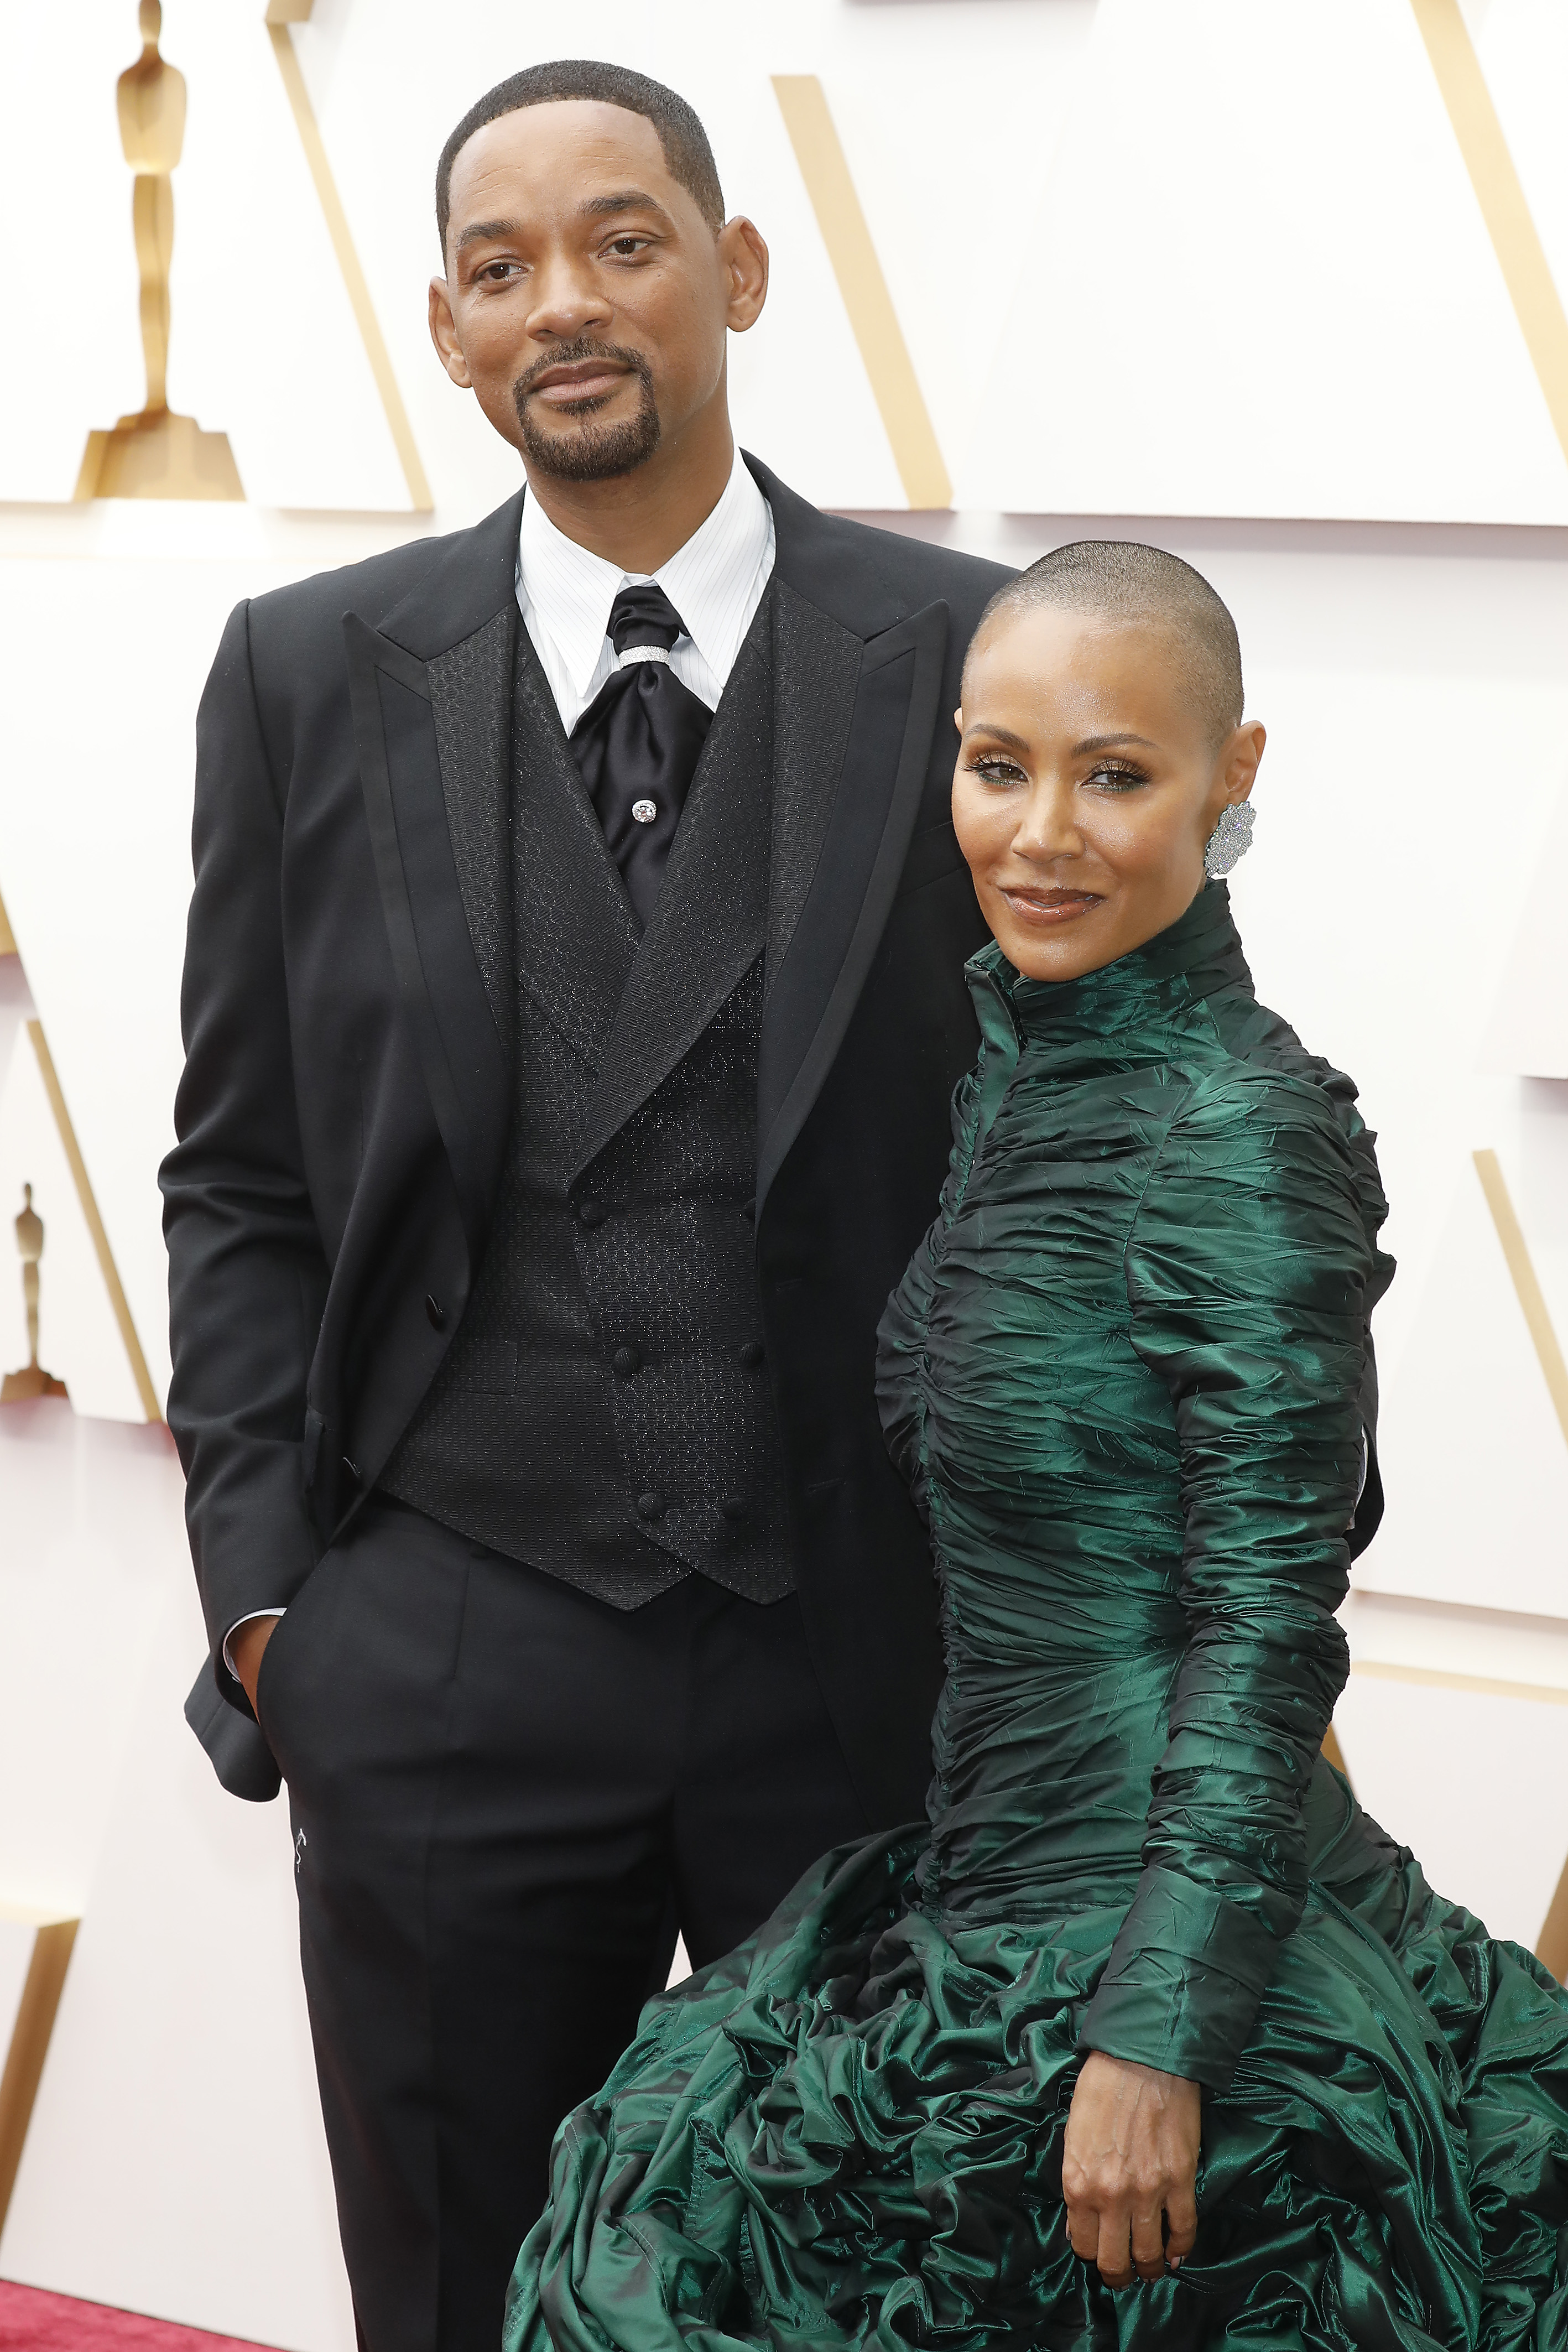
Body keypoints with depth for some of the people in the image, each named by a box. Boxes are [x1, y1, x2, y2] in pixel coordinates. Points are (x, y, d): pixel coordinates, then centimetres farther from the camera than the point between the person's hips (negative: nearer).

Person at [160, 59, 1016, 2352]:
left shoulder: (971, 659, -3)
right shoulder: (314, 677, 2)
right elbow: (239, 1176, 6)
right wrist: (263, 1588, -1)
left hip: (877, 1658, -1)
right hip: (446, 1666, 1)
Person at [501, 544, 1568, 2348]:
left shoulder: (1240, 1129, -17)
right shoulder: (1017, 1079, 8)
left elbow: (1266, 1628, -19)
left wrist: (1158, 2042, -21)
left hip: (1155, 1937, -8)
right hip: (993, 1909, 8)